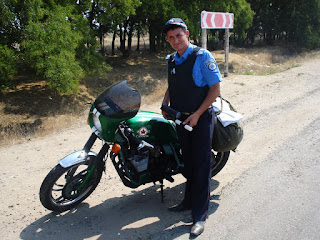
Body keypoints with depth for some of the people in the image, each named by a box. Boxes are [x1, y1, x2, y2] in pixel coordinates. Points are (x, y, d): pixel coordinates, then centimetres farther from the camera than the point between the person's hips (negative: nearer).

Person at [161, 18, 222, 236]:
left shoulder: (202, 56, -11)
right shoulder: (171, 60, 10)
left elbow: (215, 89, -13)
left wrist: (197, 114, -17)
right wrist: (165, 105, 4)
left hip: (201, 119, -6)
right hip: (181, 119, 7)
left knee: (201, 165, -2)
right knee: (187, 163, 17)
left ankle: (200, 214, 7)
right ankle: (189, 201, 33)